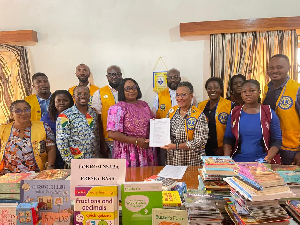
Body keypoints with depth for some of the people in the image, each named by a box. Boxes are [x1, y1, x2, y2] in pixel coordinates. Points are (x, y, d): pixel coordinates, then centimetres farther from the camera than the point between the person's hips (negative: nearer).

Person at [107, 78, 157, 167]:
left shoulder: (144, 105, 10)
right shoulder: (117, 108, -9)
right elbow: (112, 133, -17)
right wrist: (136, 141, -18)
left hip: (147, 150, 5)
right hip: (128, 153, -5)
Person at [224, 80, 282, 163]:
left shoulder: (269, 113, 4)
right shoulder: (234, 113, 7)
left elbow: (276, 140, 3)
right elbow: (228, 138, 8)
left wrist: (268, 158, -12)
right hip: (239, 161, 1)